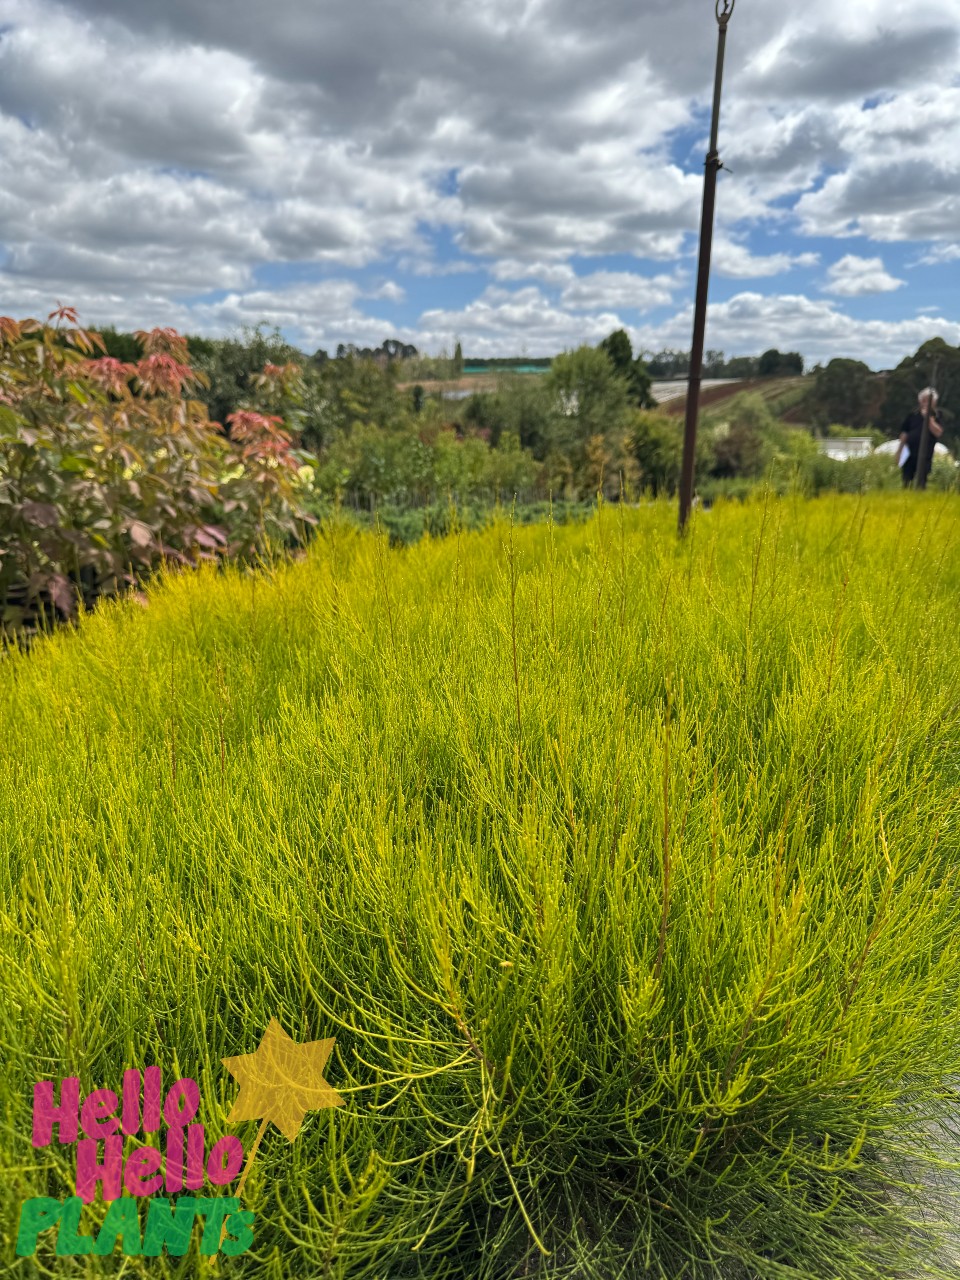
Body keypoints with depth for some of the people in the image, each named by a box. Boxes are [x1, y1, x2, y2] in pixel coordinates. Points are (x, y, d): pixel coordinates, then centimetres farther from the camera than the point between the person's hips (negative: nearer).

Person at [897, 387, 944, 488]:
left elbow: (938, 432, -10)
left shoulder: (937, 416, 4)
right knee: (906, 484, 4)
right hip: (909, 455, 2)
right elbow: (904, 434, 9)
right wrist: (899, 451, 4)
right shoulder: (912, 415, 8)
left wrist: (929, 417, -14)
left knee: (921, 484, -5)